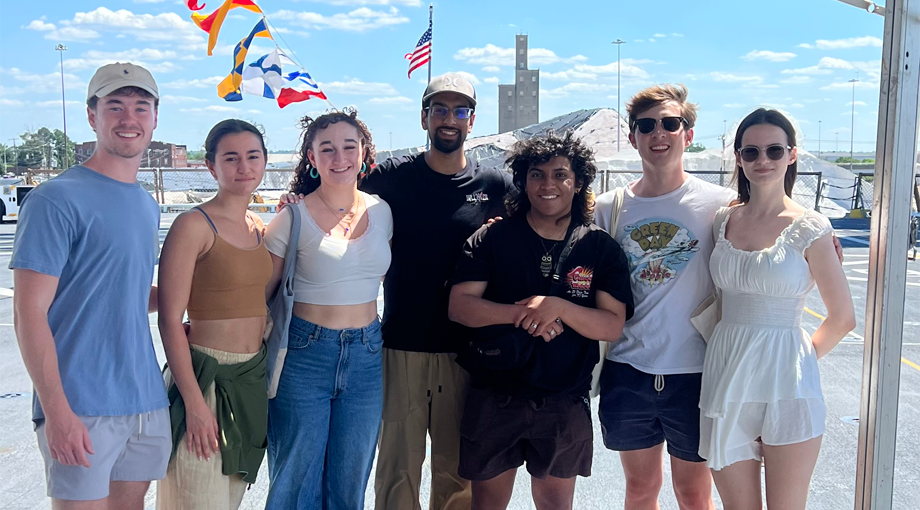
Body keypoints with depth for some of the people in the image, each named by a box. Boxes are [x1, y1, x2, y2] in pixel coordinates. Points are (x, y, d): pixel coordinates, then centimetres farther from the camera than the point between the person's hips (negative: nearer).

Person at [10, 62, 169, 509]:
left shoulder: (147, 205, 13)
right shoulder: (57, 199, -10)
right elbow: (30, 313, -13)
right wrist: (57, 412, -18)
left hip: (147, 401, 7)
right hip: (82, 410, -7)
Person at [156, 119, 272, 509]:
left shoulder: (259, 226, 9)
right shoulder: (194, 225, -12)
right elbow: (170, 320, -15)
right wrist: (194, 401, -18)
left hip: (254, 377, 7)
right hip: (206, 376, -7)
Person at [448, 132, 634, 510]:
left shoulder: (601, 248, 1)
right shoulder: (493, 238, -1)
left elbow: (612, 326, -6)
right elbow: (459, 306, -8)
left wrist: (557, 306, -22)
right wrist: (522, 313, -22)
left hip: (565, 404, 1)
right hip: (494, 398, 0)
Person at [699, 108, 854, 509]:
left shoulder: (809, 228, -6)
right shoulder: (724, 221, 6)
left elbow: (842, 318, 0)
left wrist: (801, 358, 7)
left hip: (786, 385, -4)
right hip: (725, 381, 4)